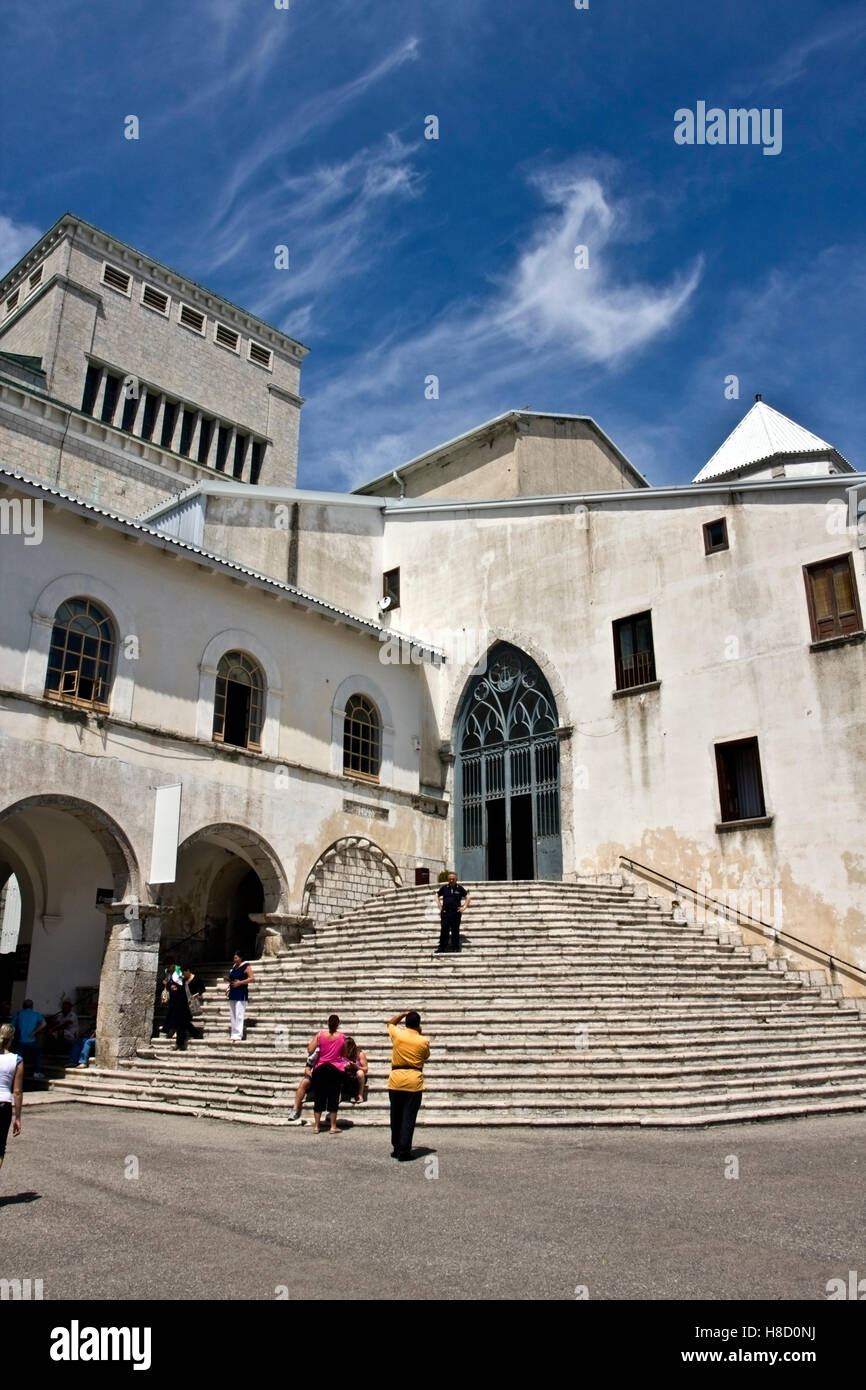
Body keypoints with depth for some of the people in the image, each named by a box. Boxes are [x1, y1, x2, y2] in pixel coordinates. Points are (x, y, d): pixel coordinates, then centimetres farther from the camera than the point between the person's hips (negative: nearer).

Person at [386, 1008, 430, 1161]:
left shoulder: (397, 1034, -3)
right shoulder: (424, 1041, -5)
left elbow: (391, 1022, 19)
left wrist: (404, 1013, 18)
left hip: (396, 1079, 2)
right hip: (414, 1081, -2)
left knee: (396, 1116, 14)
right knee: (409, 1118, 2)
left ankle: (396, 1148, 23)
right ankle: (404, 1152, 1)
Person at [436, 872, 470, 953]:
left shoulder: (460, 888, 4)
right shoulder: (444, 888, 7)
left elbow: (467, 897, 11)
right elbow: (437, 896, 20)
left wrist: (464, 907, 3)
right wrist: (440, 906, 10)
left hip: (456, 913, -1)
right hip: (445, 913, 1)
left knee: (455, 931, 2)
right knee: (444, 931, -1)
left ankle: (455, 948, 9)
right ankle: (442, 948, 4)